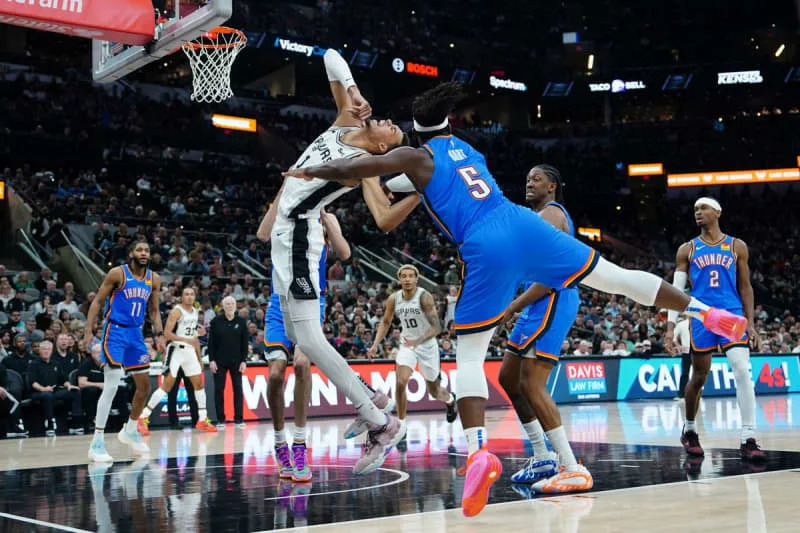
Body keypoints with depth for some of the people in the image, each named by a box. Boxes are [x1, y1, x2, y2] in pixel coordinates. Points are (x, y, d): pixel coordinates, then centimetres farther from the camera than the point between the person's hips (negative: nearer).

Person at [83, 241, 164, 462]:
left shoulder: (154, 279, 6)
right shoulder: (118, 273, -10)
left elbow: (154, 310, 14)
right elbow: (97, 301, -7)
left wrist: (159, 333, 0)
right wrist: (89, 330, -15)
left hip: (135, 333, 7)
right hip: (115, 331, -7)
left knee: (144, 386, 11)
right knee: (112, 385, -16)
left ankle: (130, 431, 32)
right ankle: (97, 443, -12)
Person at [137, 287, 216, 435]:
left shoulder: (195, 312, 12)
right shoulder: (177, 311, -11)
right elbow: (167, 333, -18)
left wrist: (199, 357, 19)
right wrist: (186, 340, -27)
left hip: (190, 351, 8)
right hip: (176, 350, -7)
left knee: (199, 383, 9)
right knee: (167, 385, -12)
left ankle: (203, 420, 18)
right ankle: (143, 418, -9)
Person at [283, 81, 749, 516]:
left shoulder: (414, 157, 13)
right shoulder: (469, 149, 29)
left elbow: (352, 169, 8)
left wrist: (310, 172, 24)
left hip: (486, 250, -4)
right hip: (526, 226, 5)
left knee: (469, 357, 1)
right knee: (616, 276, 16)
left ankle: (480, 453, -17)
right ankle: (704, 311, 16)